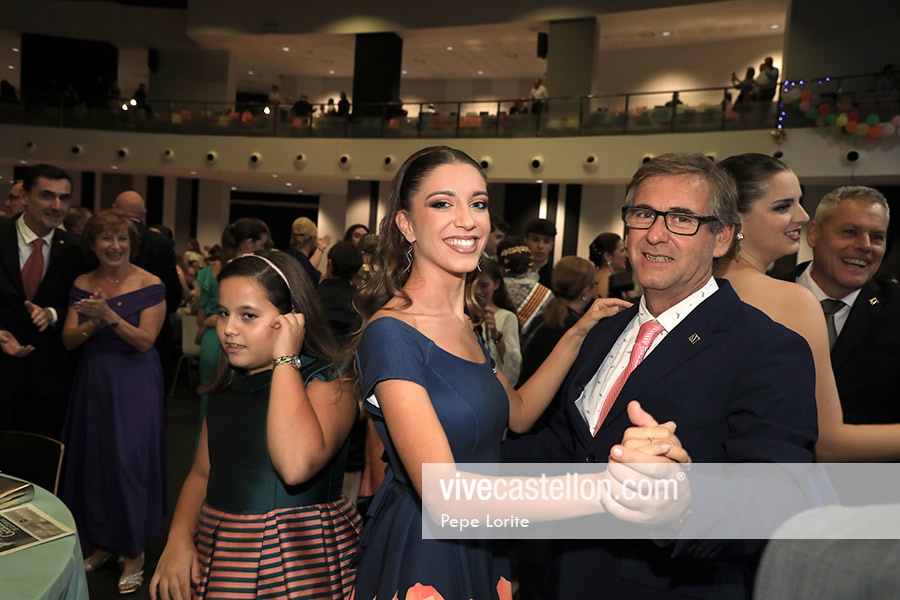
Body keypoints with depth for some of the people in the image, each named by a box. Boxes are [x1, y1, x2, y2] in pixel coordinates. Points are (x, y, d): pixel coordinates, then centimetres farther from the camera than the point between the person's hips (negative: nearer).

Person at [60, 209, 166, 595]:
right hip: (93, 381, 5)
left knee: (129, 461, -4)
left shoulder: (150, 285, -9)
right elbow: (69, 340, 1)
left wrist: (110, 316, -25)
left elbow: (145, 341, -14)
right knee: (93, 459, 10)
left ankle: (134, 552, 12)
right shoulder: (82, 285, 5)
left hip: (135, 382, -5)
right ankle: (103, 543, 29)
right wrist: (92, 323, -19)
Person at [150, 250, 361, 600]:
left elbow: (297, 466, -33)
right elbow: (202, 473, 13)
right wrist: (179, 538, -5)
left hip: (297, 562, -6)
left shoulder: (329, 381, -15)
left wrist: (285, 361, -25)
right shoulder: (228, 385, 6)